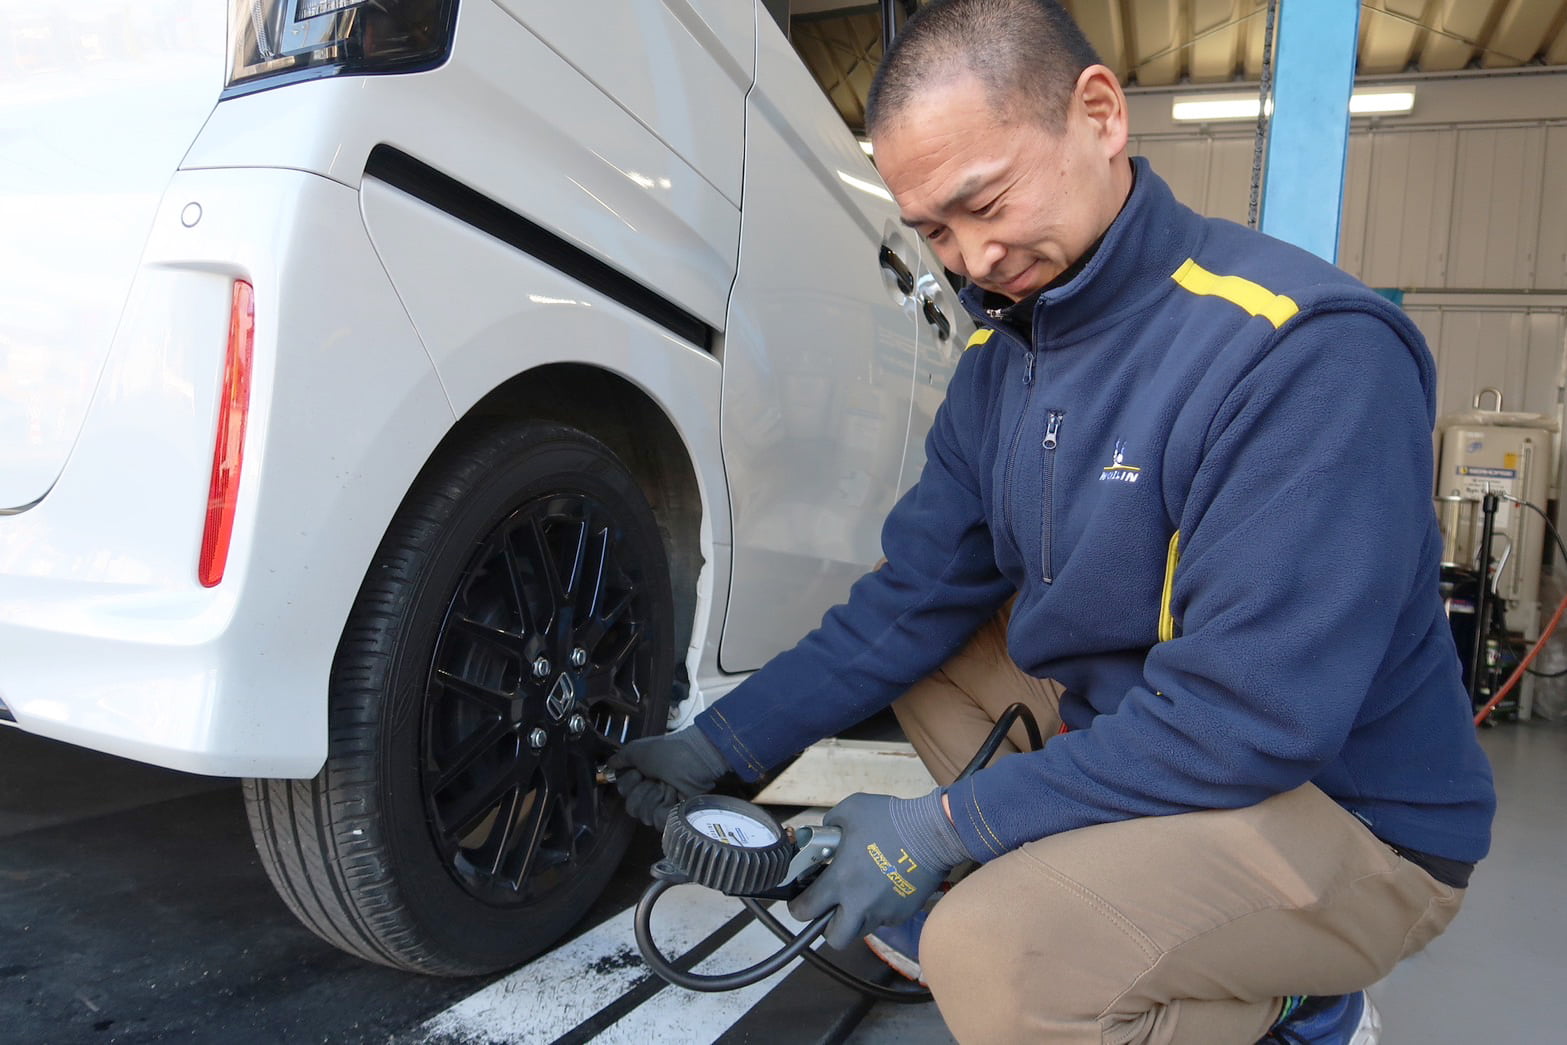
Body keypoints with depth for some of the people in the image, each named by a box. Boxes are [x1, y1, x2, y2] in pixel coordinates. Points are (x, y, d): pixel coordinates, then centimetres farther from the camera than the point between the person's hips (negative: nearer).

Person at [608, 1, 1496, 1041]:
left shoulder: (1302, 345, -25)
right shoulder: (1001, 357, 0)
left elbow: (1246, 719, -28)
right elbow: (915, 596, 2)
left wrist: (949, 828, -22)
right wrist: (723, 743, -3)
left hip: (1356, 813, -7)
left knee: (995, 953, -30)